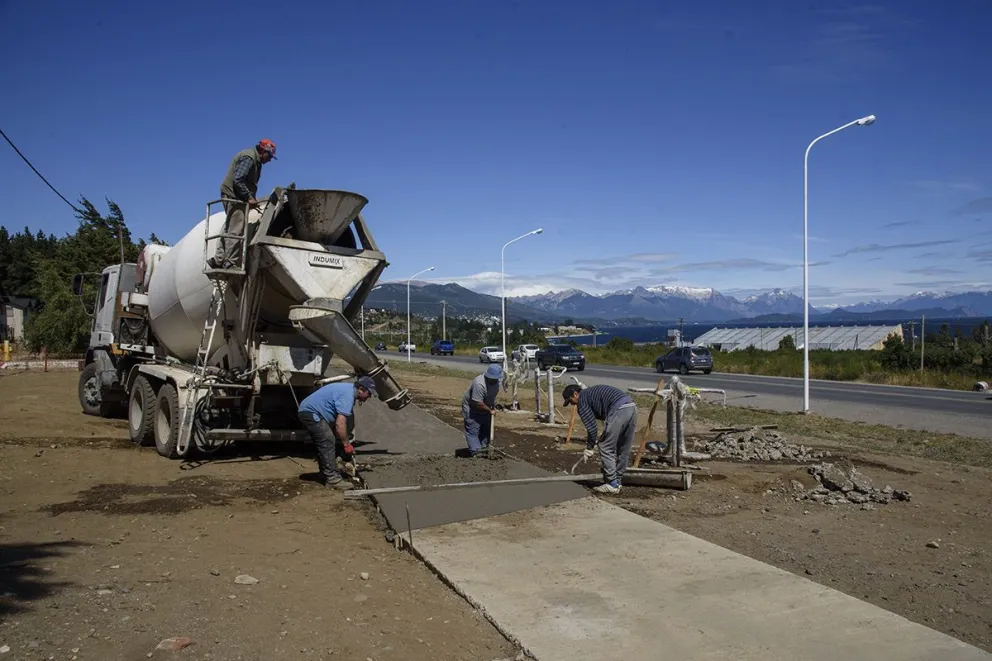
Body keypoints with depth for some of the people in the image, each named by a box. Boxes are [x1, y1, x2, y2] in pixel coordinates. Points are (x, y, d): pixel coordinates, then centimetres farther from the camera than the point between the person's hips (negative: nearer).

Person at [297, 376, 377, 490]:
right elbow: (340, 424, -26)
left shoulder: (349, 389, 12)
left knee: (322, 444, 17)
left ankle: (326, 473, 26)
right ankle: (332, 479, -15)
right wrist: (347, 444, -16)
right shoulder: (347, 395, -21)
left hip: (308, 411, 11)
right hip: (311, 413, -11)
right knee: (327, 443, -15)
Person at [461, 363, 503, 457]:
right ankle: (475, 452, -9)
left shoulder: (496, 381, -10)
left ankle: (484, 448, 23)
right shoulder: (479, 384, -36)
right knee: (473, 431, -9)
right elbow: (478, 403, -32)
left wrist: (493, 406, 8)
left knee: (486, 429, 13)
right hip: (472, 408, -8)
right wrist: (490, 410, -22)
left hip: (485, 408, 8)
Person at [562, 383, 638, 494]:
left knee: (606, 448, 2)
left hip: (619, 410, -9)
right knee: (623, 449, 18)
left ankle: (612, 484, 5)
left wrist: (589, 447, 13)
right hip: (632, 407, 9)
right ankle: (617, 480, 27)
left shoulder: (582, 399, 7)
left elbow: (591, 426, 2)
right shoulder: (592, 392, 32)